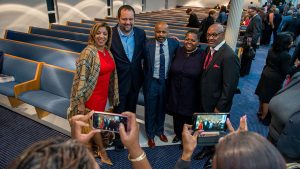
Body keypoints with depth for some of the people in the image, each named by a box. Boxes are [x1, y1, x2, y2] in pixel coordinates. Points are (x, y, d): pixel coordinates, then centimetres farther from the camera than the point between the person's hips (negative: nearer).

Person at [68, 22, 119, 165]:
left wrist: (112, 94, 15)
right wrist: (80, 102, -19)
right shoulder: (88, 52, -20)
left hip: (103, 94, 7)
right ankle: (102, 151, 32)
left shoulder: (107, 51, 2)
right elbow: (81, 78, -20)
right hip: (92, 95, -6)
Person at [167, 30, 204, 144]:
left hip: (190, 96, -3)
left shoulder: (202, 56, -13)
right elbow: (171, 72, 4)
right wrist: (170, 89, 6)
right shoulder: (179, 51, -2)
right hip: (175, 93, 3)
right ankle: (178, 134, 47)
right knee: (177, 116, 19)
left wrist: (201, 95, -7)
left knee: (188, 117, 14)